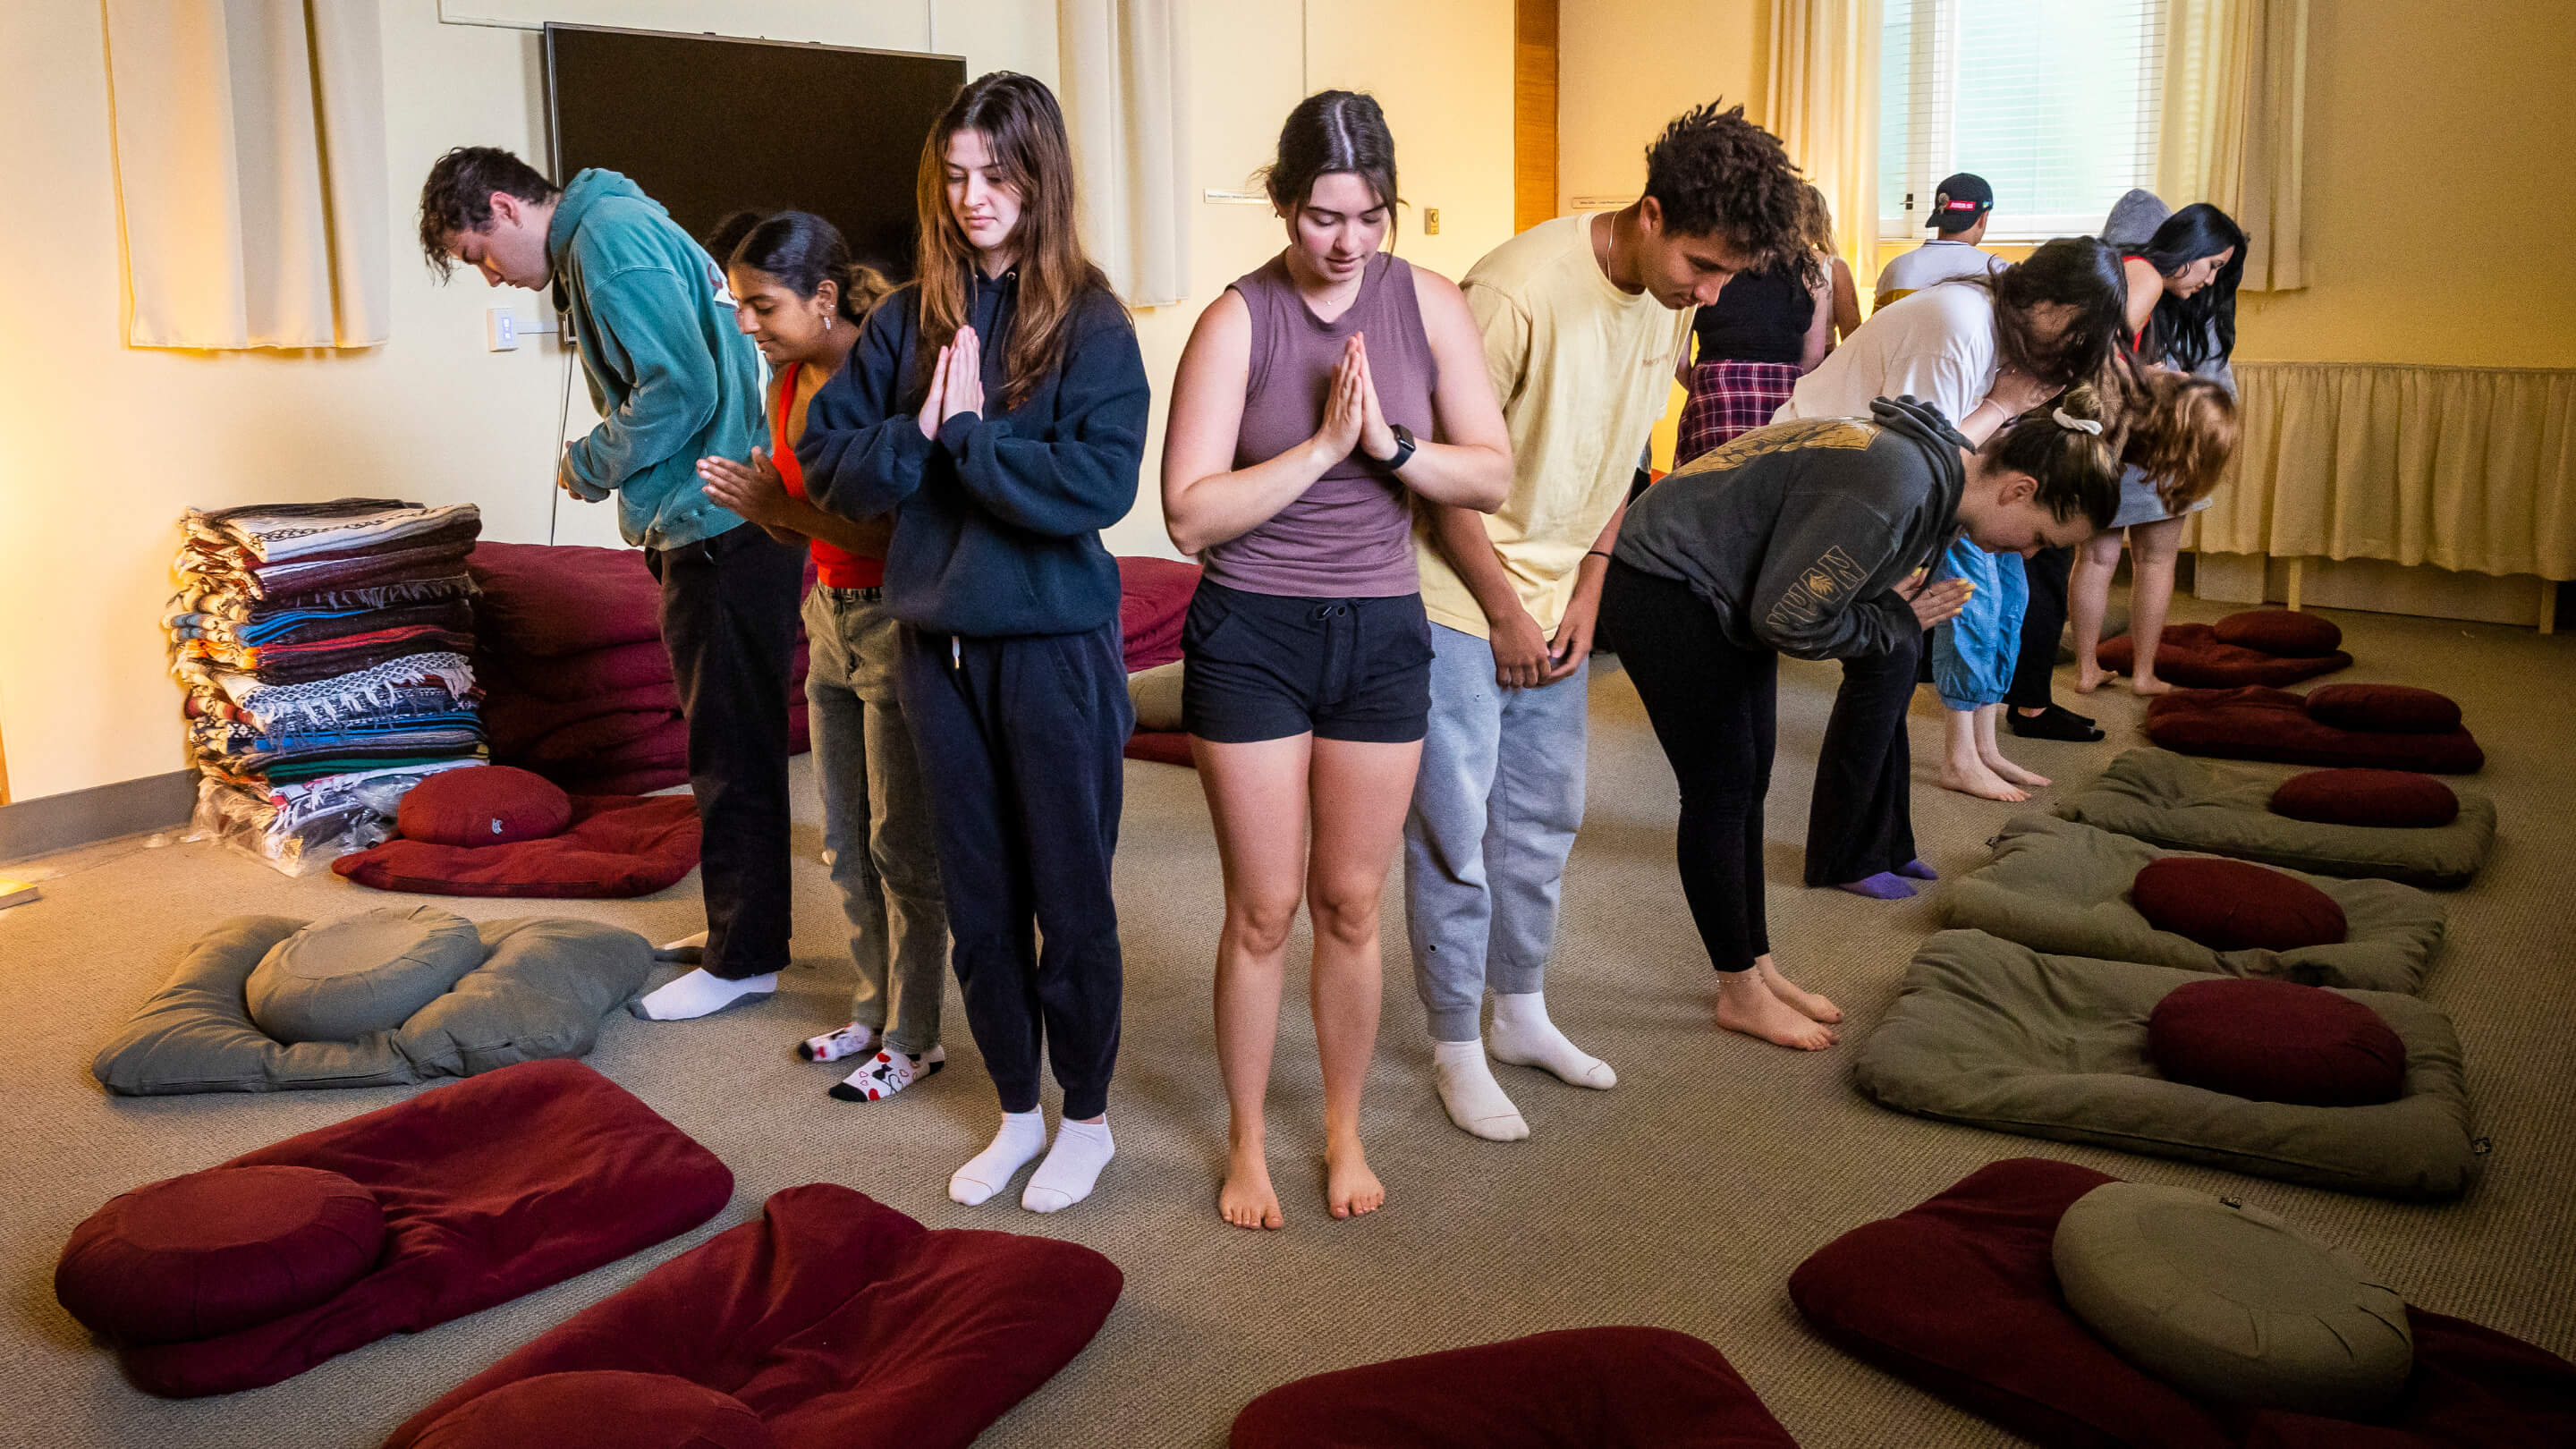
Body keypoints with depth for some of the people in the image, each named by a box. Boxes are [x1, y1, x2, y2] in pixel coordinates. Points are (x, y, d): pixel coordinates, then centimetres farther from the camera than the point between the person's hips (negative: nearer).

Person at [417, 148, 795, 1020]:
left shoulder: (611, 237, -12)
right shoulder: (600, 239, 20)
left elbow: (681, 391, -22)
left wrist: (586, 466, -9)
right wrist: (601, 466, 13)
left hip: (724, 532, -11)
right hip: (708, 528, 11)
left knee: (732, 750, -3)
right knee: (724, 743, 16)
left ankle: (744, 960, 6)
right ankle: (740, 928, 27)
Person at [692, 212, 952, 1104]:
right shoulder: (788, 385, 6)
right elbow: (803, 528, 13)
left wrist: (788, 509, -24)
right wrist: (759, 506, -8)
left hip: (898, 624, -9)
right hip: (832, 618, 9)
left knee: (903, 845, 2)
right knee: (847, 840, 17)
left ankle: (915, 1037, 16)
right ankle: (877, 1009, 32)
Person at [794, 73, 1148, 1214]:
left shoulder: (1091, 323, -8)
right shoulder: (909, 319, 5)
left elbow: (1101, 484, -21)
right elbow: (828, 466, 2)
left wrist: (967, 433, -16)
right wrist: (918, 435, -14)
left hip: (1055, 647, -4)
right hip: (937, 642, 5)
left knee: (1068, 896, 8)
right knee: (977, 899, 14)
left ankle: (1086, 1118, 27)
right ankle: (1016, 1110, 32)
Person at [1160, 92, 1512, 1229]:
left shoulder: (1428, 304, -1)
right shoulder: (1237, 319, -9)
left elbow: (1492, 476, -2)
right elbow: (1191, 514, -14)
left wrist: (1390, 445, -18)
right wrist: (1321, 446, -20)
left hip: (1382, 633, 2)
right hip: (1253, 635, -2)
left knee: (1352, 903, 11)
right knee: (1264, 909, 5)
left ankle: (1344, 1128, 31)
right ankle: (1246, 1142, 25)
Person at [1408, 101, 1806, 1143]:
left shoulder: (1672, 297, -2)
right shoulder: (1519, 291, -25)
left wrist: (1585, 594, 3)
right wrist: (1502, 610, -12)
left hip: (1556, 598, 7)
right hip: (1461, 597, -7)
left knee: (1545, 815, 16)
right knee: (1455, 830, 2)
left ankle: (1521, 1013, 33)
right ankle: (1456, 1047, 18)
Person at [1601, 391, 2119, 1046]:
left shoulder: (1940, 460, 0)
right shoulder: (1894, 488, -31)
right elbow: (1786, 618, -25)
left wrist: (1900, 600, -8)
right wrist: (1895, 622, -13)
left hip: (1728, 589, 10)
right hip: (1663, 583, -10)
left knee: (1749, 784, 13)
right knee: (1722, 789, -3)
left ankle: (1758, 968, 25)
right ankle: (1741, 995, 11)